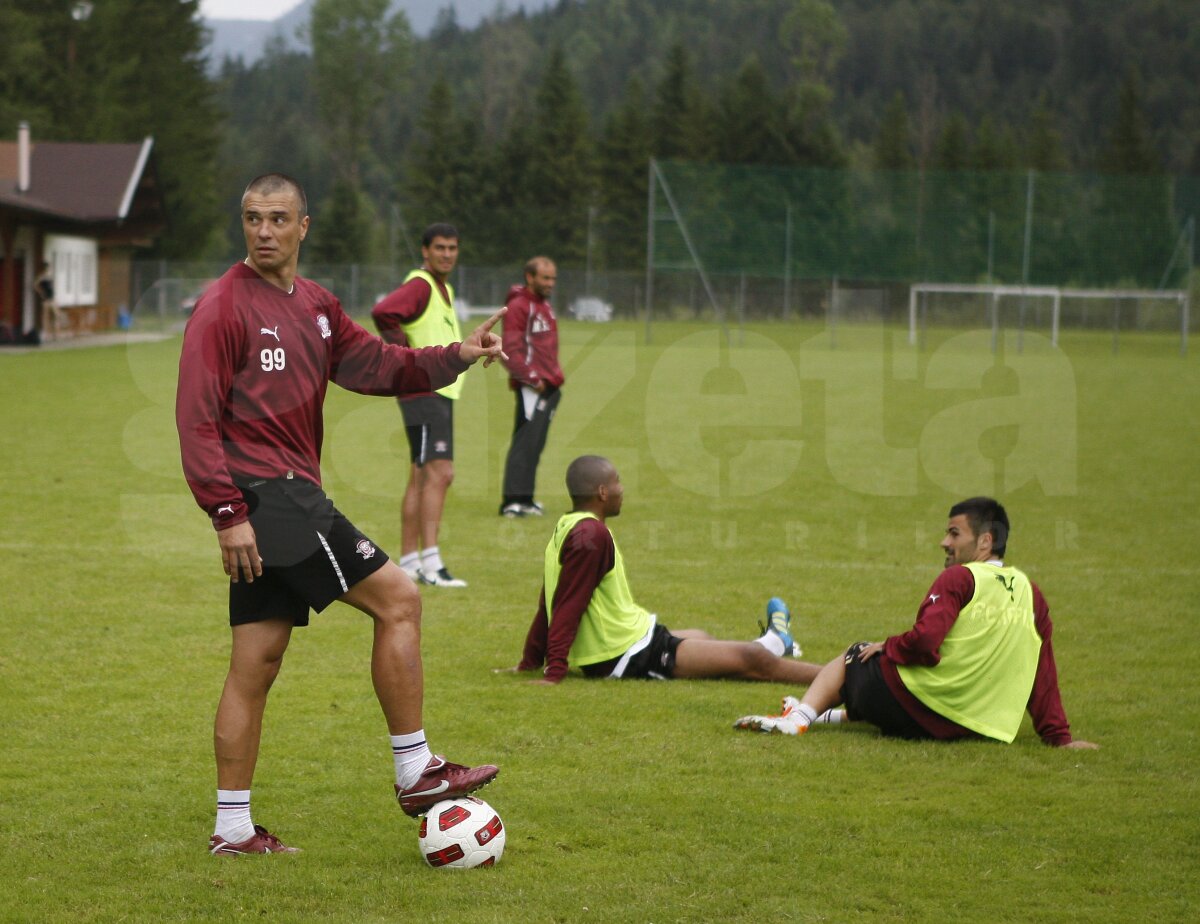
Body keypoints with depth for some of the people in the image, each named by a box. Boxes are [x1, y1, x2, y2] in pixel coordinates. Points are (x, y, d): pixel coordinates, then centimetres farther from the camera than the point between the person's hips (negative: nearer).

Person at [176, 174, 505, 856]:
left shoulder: (316, 306, 16)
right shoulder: (224, 308, -10)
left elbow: (375, 366, 16)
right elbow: (198, 418, -14)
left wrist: (455, 357, 1)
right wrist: (228, 513, -19)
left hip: (292, 497, 9)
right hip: (263, 495, -9)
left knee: (257, 664, 10)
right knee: (397, 597, -8)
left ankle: (234, 829, 14)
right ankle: (416, 774, -1)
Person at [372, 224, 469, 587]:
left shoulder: (444, 289, 18)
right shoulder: (419, 285, -13)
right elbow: (382, 312, -30)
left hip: (440, 394, 10)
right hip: (425, 391, -10)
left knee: (420, 477, 11)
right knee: (438, 472, -16)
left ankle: (409, 561, 16)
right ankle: (430, 564, -20)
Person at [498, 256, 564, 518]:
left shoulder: (544, 306, 20)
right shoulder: (518, 306, -10)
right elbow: (511, 351, -17)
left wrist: (555, 377, 15)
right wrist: (532, 378, -19)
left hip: (548, 386, 9)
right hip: (532, 388, -9)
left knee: (534, 444, 11)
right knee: (527, 441, -13)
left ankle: (523, 498, 15)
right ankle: (513, 499, -14)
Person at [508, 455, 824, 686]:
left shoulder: (567, 529, 9)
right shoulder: (591, 534, -22)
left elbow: (554, 603, 16)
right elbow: (568, 605, -27)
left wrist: (530, 661, 20)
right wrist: (554, 672, -30)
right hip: (627, 657, -11)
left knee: (700, 638, 35)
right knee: (751, 658, -4)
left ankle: (773, 643, 58)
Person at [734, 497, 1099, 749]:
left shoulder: (959, 578, -12)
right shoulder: (1030, 593, 5)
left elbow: (923, 642, -24)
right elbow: (1044, 675, 5)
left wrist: (888, 648, -3)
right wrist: (1059, 735, 10)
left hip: (911, 707, -6)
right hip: (968, 728, 6)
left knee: (851, 658, 22)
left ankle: (800, 716, 17)